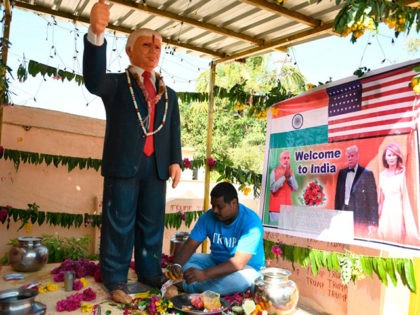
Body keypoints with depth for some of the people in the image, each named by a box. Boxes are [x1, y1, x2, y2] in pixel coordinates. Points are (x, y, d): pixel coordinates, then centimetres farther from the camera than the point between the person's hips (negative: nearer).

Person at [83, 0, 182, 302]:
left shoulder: (169, 94, 18)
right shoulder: (117, 83, 7)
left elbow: (175, 130, 12)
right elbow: (94, 80, -16)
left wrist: (175, 160, -2)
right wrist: (96, 34, -31)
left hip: (156, 165, 4)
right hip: (123, 163, -3)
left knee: (152, 223, 10)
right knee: (119, 223, 1)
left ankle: (150, 273, 22)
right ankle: (116, 280, 12)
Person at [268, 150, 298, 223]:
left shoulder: (290, 172, 12)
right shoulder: (275, 171, -4)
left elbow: (295, 188, 4)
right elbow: (273, 188, -15)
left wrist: (289, 176, -10)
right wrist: (284, 177, -17)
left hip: (288, 207, 5)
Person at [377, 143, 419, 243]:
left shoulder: (402, 174, -6)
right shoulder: (382, 174, 8)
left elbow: (405, 197, -8)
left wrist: (405, 220, -10)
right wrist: (379, 214, 12)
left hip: (398, 210, -4)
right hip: (386, 212, 4)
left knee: (399, 237, 1)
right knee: (386, 237, 9)